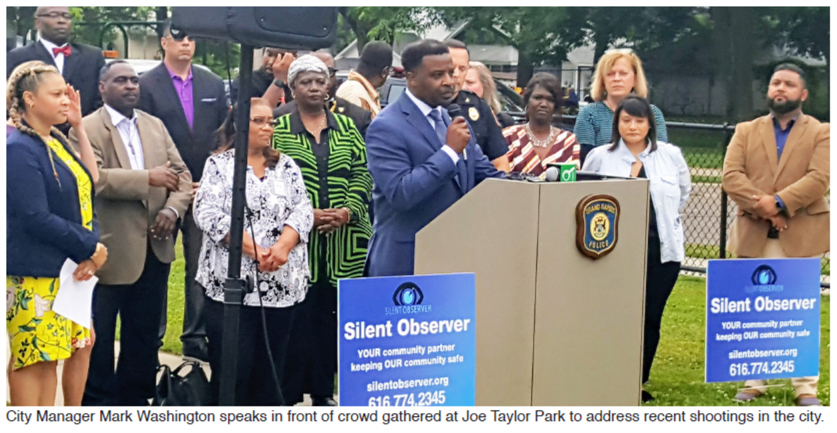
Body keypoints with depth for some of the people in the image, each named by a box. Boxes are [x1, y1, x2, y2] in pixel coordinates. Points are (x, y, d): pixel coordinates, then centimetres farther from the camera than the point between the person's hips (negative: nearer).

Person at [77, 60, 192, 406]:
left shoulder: (156, 126, 12)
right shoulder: (86, 129, -7)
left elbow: (181, 174, 8)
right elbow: (93, 178, -22)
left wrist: (173, 209, -11)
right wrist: (148, 179, -23)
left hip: (154, 248, 6)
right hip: (109, 250, -6)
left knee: (144, 333, 15)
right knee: (99, 335, 5)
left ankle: (135, 399, 26)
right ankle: (98, 401, 17)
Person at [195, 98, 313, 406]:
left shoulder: (286, 166, 14)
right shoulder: (219, 164, 3)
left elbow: (302, 211, 4)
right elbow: (209, 214, -8)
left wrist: (282, 246, -15)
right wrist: (255, 251, -16)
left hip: (281, 284, 3)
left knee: (270, 367, 6)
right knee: (232, 366, -4)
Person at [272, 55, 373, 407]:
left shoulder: (346, 127, 12)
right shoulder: (278, 129, 2)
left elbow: (362, 174, 8)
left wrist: (348, 211, -8)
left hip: (341, 242, 3)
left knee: (330, 313, 6)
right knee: (295, 315, -4)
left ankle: (323, 389, 16)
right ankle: (288, 393, 5)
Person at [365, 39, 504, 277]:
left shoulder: (453, 121, 12)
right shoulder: (386, 128, -12)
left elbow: (486, 174, 16)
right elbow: (400, 193, -23)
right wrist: (450, 150, -20)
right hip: (405, 263, -7)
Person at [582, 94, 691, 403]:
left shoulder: (671, 155, 7)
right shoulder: (599, 157, 2)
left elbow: (684, 192, 21)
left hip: (663, 249, 2)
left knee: (651, 318, 3)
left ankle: (639, 382, 13)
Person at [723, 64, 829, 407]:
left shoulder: (822, 133, 5)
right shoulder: (746, 132, 12)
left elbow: (819, 178, -10)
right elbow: (731, 175, -2)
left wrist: (779, 203, -21)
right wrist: (761, 206, -18)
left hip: (801, 236, -2)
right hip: (754, 237, 2)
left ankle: (805, 387, 6)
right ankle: (754, 381, 16)